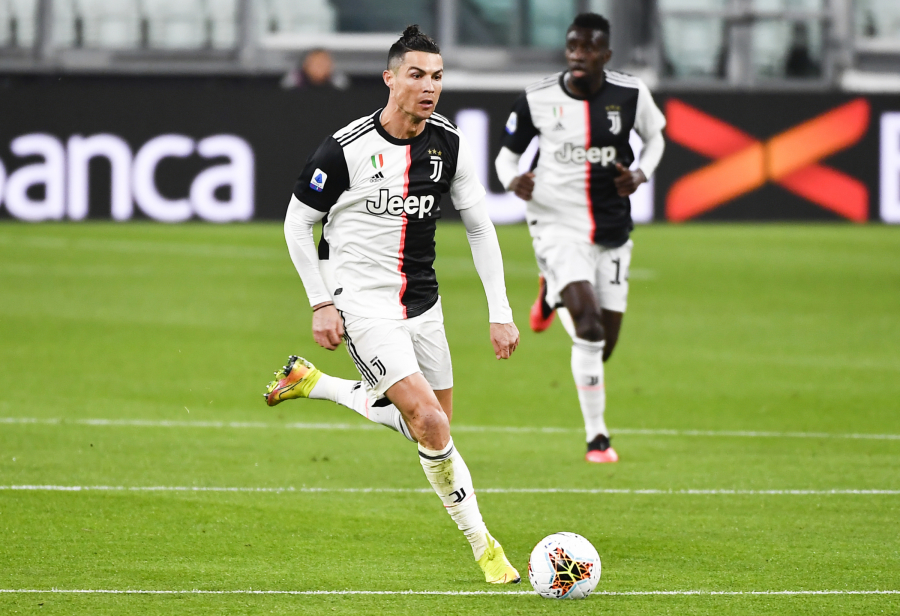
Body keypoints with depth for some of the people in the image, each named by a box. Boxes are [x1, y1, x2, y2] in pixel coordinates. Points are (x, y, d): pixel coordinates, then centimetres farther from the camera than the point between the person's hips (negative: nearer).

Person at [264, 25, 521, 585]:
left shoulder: (451, 145, -2)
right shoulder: (348, 148, -15)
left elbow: (480, 228, 7)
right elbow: (297, 223, -3)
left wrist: (501, 312, 2)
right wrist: (321, 304, -7)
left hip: (422, 302, 6)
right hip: (363, 302, -6)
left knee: (430, 423, 11)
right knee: (428, 421, -20)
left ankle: (311, 383, 28)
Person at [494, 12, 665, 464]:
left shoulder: (630, 95, -5)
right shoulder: (537, 99, -8)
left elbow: (654, 137, 14)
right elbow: (507, 153, 5)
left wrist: (641, 175, -6)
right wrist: (514, 180, -18)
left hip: (612, 231, 3)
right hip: (558, 225, -3)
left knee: (603, 345, 8)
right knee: (589, 330, -22)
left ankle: (554, 295, 42)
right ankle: (596, 438, -13)